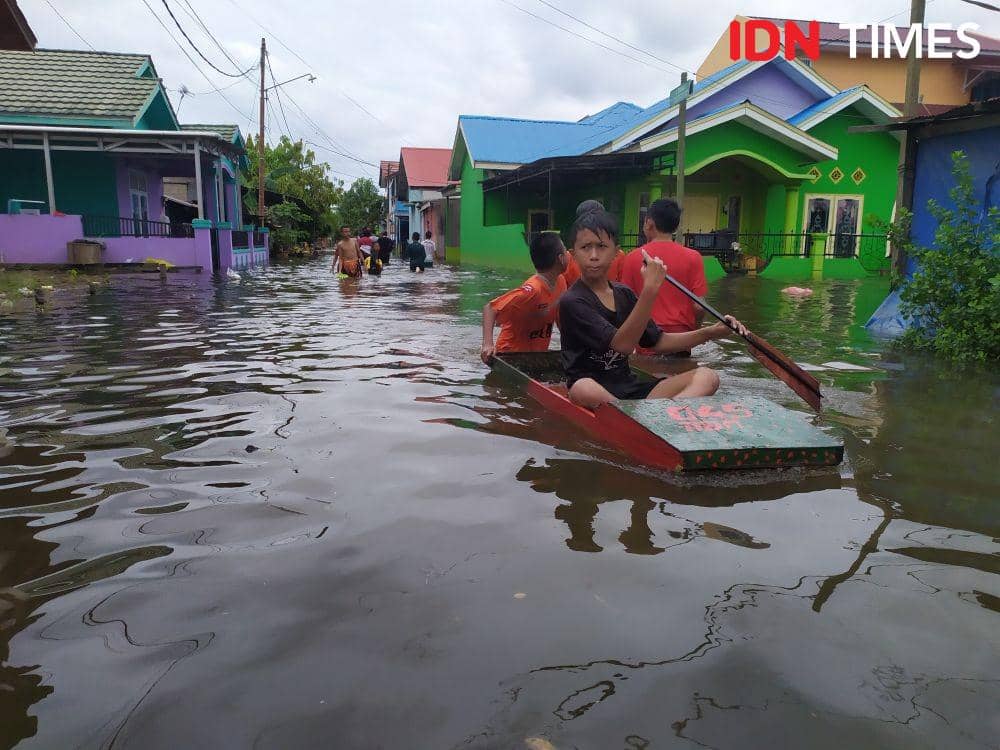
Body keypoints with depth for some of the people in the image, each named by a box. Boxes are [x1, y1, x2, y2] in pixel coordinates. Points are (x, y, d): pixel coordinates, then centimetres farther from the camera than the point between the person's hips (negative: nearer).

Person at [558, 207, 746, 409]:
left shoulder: (624, 294, 13)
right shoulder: (572, 301, -10)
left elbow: (658, 342, 17)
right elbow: (622, 345, -20)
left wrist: (712, 332, 6)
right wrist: (650, 290, -26)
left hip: (630, 389, 7)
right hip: (596, 392, -7)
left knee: (707, 377, -10)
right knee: (584, 389, -41)